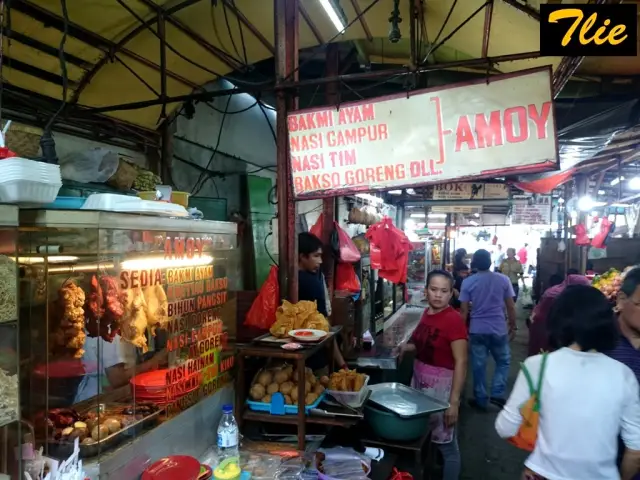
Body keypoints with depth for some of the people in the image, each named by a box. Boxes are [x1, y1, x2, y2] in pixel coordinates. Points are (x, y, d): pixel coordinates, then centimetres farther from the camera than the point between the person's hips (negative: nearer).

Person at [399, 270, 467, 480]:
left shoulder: (453, 319, -19)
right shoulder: (427, 312, 3)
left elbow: (461, 362, -19)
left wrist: (454, 402, -21)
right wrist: (407, 347, -1)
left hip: (441, 384, -8)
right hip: (419, 379, 8)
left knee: (446, 443, 5)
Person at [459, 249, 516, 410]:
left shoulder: (468, 282, -5)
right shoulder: (503, 279, -3)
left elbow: (464, 310, -4)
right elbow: (511, 306, 0)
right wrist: (513, 325, 14)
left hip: (477, 329, 0)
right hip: (499, 329, 0)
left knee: (479, 365, 9)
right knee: (503, 361, 19)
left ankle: (481, 400, 16)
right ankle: (497, 393, 10)